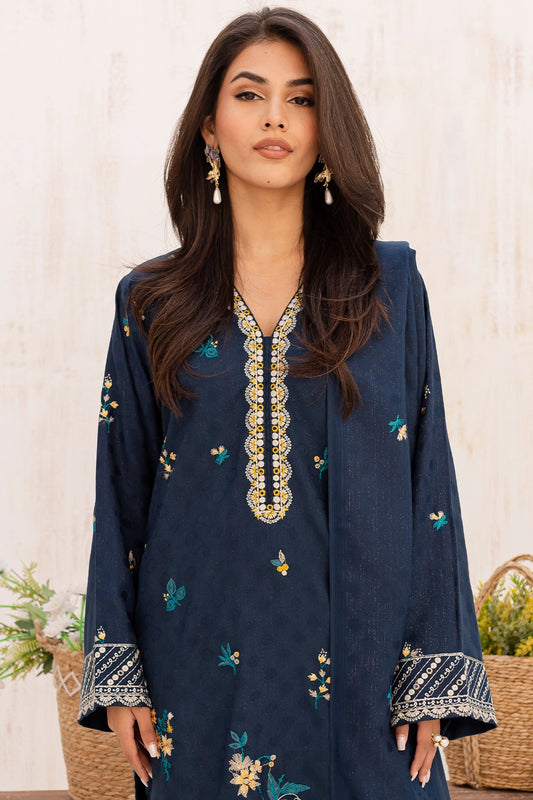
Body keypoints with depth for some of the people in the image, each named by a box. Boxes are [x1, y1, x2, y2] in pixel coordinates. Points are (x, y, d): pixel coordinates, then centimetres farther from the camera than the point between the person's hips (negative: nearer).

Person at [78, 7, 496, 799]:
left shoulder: (392, 283, 3)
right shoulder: (151, 303, 5)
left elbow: (429, 474, 1)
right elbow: (121, 494, 6)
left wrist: (436, 675, -6)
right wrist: (116, 676, -1)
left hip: (358, 662, 0)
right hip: (202, 665, 1)